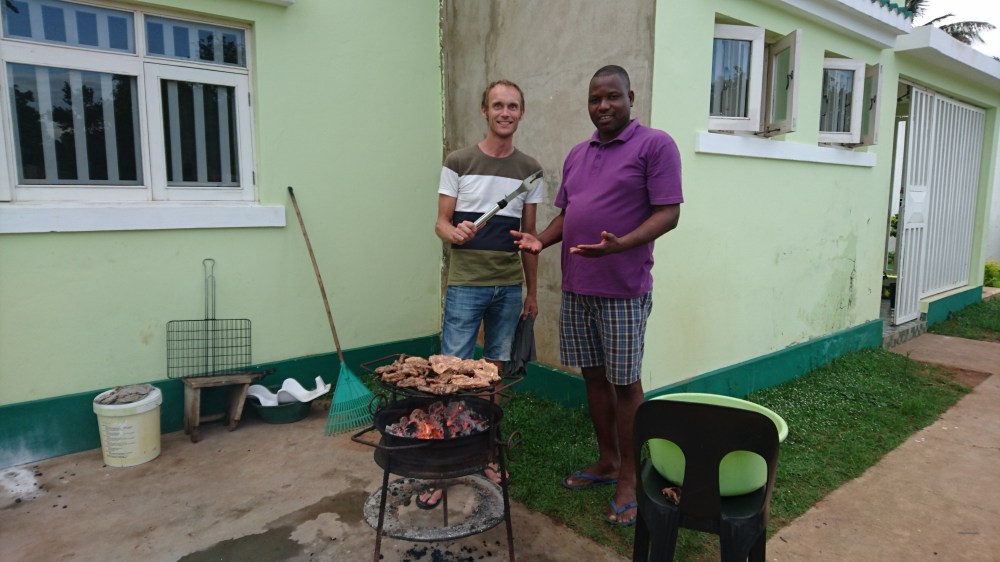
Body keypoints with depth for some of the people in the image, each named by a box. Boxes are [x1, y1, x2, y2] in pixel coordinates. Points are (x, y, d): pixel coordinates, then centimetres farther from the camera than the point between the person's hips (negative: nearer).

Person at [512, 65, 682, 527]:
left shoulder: (655, 145, -5)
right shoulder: (577, 155, 16)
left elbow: (668, 213, -12)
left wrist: (620, 244, -28)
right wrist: (541, 239, -1)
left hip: (623, 290, -6)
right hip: (576, 288, 7)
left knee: (624, 383, 2)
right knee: (593, 376, 14)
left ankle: (629, 479, 17)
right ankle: (606, 461, 30)